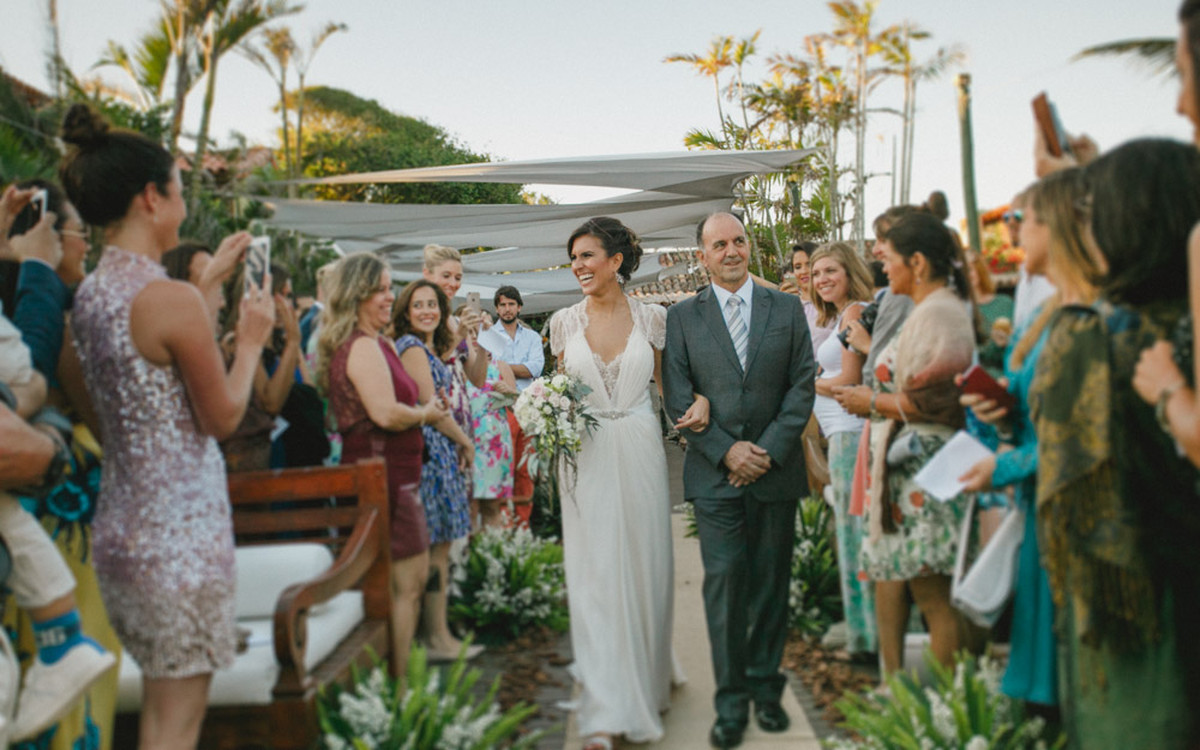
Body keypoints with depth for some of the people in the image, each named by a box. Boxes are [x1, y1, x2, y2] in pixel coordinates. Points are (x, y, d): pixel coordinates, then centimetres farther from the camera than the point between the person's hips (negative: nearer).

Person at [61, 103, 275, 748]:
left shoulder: (89, 294, 7)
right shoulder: (172, 299, -19)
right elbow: (223, 416, -11)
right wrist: (251, 339, 3)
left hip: (120, 525, 9)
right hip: (180, 532, -9)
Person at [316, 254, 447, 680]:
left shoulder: (375, 343, 16)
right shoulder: (364, 346, -17)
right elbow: (386, 413, -26)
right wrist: (425, 414, -9)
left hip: (393, 475, 11)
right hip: (383, 476, -11)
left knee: (417, 576, 17)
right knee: (405, 585, -4)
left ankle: (398, 675, 26)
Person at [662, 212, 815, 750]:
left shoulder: (788, 309, 7)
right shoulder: (682, 317, 4)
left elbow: (803, 384, 2)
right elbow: (677, 397, -1)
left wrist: (770, 449, -9)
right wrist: (727, 450, -10)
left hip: (776, 470, 1)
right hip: (715, 475, -1)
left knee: (771, 584, 9)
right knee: (724, 584, -3)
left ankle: (766, 688, 22)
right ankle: (731, 701, 7)